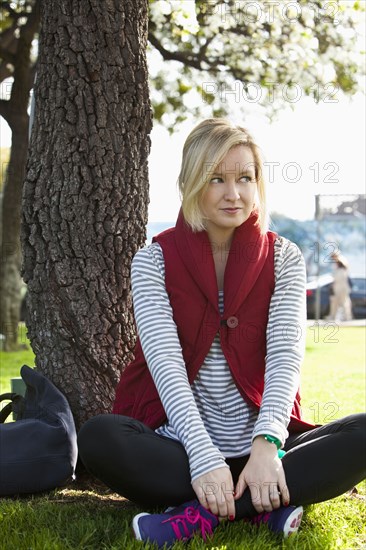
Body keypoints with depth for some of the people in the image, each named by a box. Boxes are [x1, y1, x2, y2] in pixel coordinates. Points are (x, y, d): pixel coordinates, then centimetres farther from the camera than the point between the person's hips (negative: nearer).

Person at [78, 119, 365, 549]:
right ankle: (263, 506, -25)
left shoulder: (283, 258, 4)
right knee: (97, 437, -31)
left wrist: (267, 445, -28)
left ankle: (202, 513, -26)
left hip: (261, 447, 1)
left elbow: (286, 354, -10)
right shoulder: (154, 260, 0)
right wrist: (205, 457, -28)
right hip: (178, 446, -1)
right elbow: (166, 361, -13)